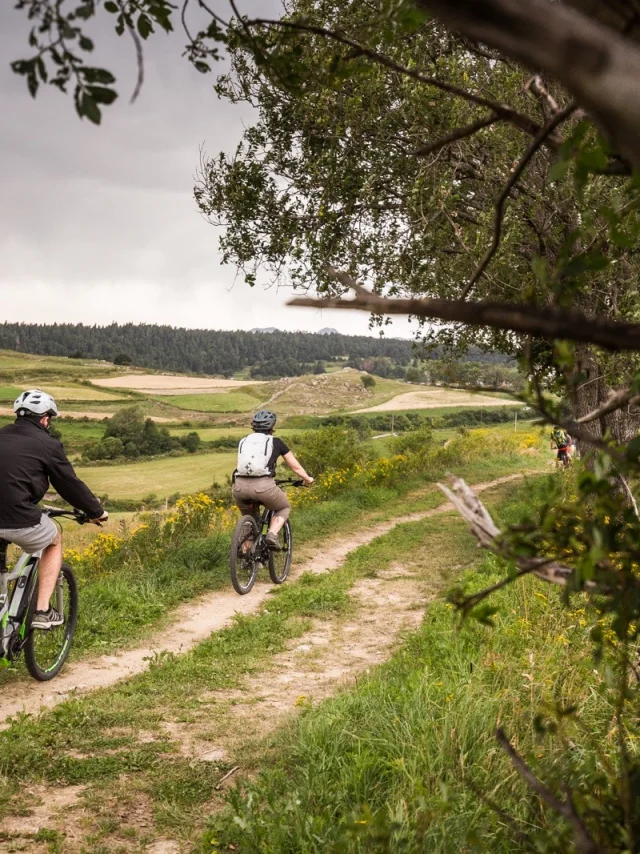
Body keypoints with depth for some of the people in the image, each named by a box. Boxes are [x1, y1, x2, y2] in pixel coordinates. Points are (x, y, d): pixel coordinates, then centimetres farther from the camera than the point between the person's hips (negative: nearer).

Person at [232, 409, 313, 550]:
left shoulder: (244, 441, 22)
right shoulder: (276, 442, 15)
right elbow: (296, 467, 24)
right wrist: (308, 479, 44)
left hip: (240, 487, 3)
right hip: (263, 486, -3)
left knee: (248, 515, 32)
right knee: (284, 508, 26)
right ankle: (272, 535, 1)